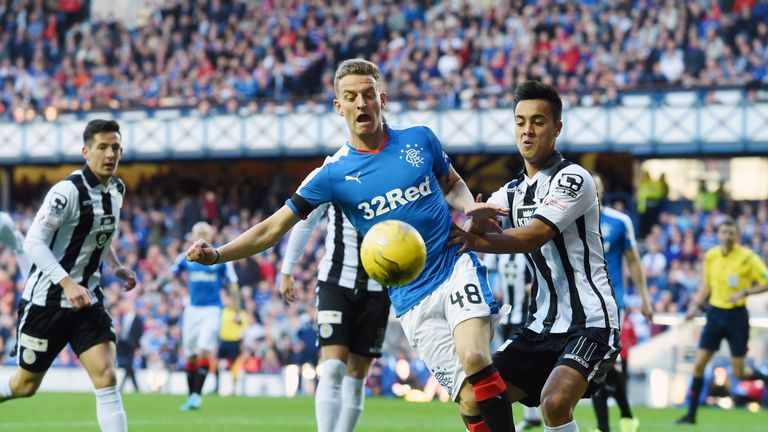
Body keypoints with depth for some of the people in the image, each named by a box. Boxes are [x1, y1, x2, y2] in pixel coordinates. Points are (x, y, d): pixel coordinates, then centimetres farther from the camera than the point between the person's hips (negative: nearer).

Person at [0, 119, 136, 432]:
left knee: (106, 376, -12)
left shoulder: (116, 190, 5)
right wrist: (67, 283, -33)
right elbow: (34, 243, -24)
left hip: (87, 300, 5)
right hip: (46, 300, -5)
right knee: (26, 385, 7)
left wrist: (115, 266, 12)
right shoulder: (67, 191, -19)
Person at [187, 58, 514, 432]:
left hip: (456, 268, 0)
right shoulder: (334, 174, 0)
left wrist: (469, 207, 2)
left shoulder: (420, 140, 4)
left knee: (474, 358, -29)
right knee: (471, 400, -11)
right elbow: (273, 228, 2)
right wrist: (216, 254, -11)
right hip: (412, 300, 0)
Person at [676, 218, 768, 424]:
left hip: (737, 316, -4)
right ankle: (691, 413, 1)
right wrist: (696, 305, 8)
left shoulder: (747, 257, -11)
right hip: (715, 313, 4)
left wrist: (744, 292, -21)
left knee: (739, 372, -1)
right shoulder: (711, 256, 3)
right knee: (698, 364, -5)